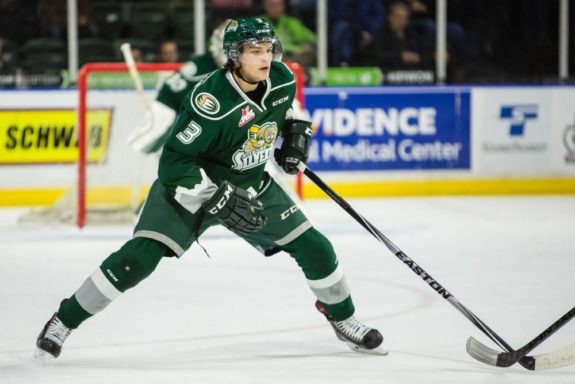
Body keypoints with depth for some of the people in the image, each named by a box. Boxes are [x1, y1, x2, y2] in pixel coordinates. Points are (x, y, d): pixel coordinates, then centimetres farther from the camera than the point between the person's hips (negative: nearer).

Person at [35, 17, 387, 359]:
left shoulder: (283, 80, -11)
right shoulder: (211, 102, -32)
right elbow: (174, 163, -30)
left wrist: (295, 130, 1)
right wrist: (219, 202, -34)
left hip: (252, 185, 6)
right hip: (190, 187, -6)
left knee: (312, 247, 0)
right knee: (141, 256, -19)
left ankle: (344, 320, 26)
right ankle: (63, 321, -7)